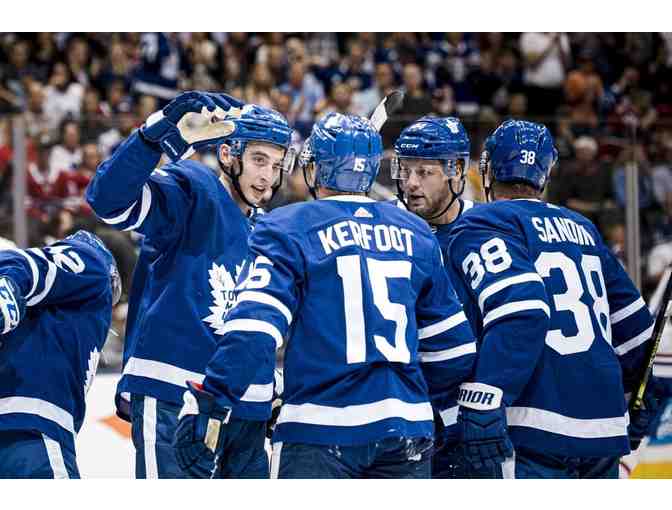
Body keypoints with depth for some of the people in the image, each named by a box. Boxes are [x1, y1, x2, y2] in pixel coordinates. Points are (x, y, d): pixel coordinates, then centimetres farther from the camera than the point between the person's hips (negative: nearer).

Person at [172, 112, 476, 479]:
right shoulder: (416, 234, 12)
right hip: (408, 432, 4)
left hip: (321, 432, -4)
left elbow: (253, 330, -14)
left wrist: (208, 408, -13)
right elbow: (450, 345, 16)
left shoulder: (288, 229, -3)